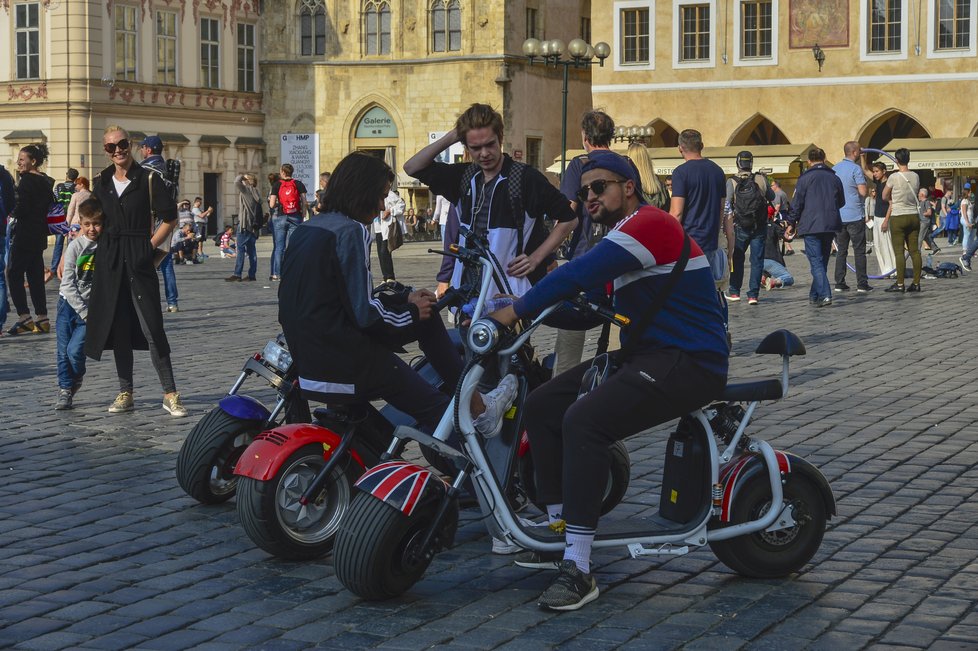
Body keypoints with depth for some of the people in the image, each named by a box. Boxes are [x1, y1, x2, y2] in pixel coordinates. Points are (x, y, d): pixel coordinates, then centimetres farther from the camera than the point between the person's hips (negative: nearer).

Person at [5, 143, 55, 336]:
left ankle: (24, 318, -7)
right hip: (39, 236, 8)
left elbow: (21, 208, -18)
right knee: (36, 276, 11)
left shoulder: (26, 180, -13)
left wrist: (11, 214, 0)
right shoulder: (46, 181, 11)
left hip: (24, 235, -8)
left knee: (14, 275, -1)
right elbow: (50, 207, 14)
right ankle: (42, 319, 9)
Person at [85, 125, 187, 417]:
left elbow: (169, 218, -2)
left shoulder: (148, 179, -3)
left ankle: (170, 393, -4)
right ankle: (125, 393, 15)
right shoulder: (102, 183, 12)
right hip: (109, 261, 5)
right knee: (118, 327, 7)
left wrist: (150, 246, -6)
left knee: (151, 326, -9)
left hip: (139, 260, -5)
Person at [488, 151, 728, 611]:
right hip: (647, 352, 11)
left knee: (584, 420, -29)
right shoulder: (620, 238, 20)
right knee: (541, 407, 5)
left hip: (689, 363, -11)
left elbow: (579, 274, -24)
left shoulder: (649, 223, -14)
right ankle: (561, 531, 13)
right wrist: (539, 311, 3)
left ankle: (578, 570, -28)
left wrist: (518, 310, -16)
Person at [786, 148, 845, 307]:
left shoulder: (805, 178, -5)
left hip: (811, 226, -5)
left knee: (816, 262, -7)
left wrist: (792, 223, 5)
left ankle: (825, 295, -20)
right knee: (822, 261, 15)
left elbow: (797, 203, -5)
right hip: (830, 226, 5)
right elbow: (841, 202, 18)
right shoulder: (834, 178, 9)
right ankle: (814, 295, 23)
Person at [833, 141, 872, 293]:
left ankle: (839, 283, 7)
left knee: (841, 250, 10)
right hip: (855, 216, -6)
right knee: (859, 251, -1)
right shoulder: (856, 169, -11)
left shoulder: (834, 169, 10)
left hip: (838, 216, 6)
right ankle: (862, 284, -2)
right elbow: (863, 192, -14)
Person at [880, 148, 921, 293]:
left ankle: (900, 284, -2)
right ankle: (916, 283, 8)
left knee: (899, 251, -2)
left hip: (898, 218, -5)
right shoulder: (915, 177, 4)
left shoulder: (894, 177, -12)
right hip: (914, 216, 5)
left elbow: (885, 197, 1)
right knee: (914, 251, 7)